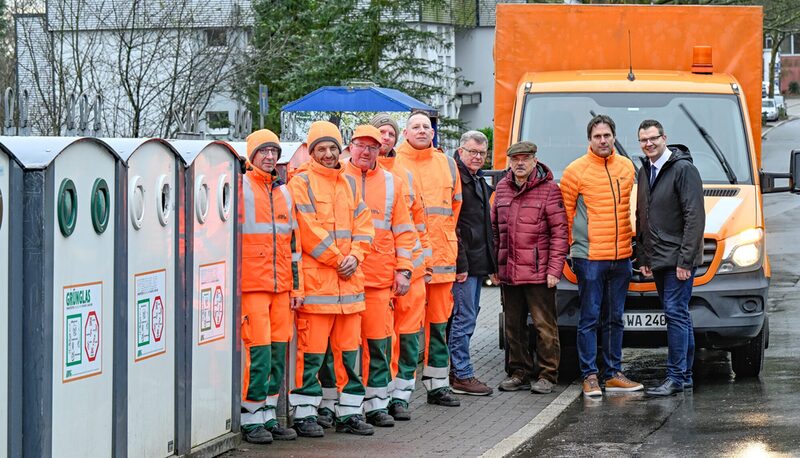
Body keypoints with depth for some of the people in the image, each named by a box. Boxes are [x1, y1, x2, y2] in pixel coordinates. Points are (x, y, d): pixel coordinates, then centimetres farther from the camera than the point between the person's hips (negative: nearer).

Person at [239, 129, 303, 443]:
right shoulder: (239, 187, -3)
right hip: (251, 284, -6)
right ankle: (250, 420, -2)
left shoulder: (283, 192, 17)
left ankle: (269, 415, 16)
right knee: (258, 351, -9)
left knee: (278, 351, 7)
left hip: (281, 286, 6)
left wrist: (296, 286, 16)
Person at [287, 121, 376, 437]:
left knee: (349, 349, 10)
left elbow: (364, 224, 13)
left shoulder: (348, 185, 17)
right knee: (311, 351, -5)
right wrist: (338, 260, -9)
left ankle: (350, 413, 18)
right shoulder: (301, 184, -4)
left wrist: (355, 256, -3)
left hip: (349, 280, 6)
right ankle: (304, 414, 2)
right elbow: (309, 231, -11)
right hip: (315, 279, -6)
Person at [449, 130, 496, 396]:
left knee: (467, 317, 13)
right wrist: (460, 264, -21)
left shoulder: (479, 180, 18)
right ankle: (462, 376, -4)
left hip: (477, 262, 10)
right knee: (464, 317, -7)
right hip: (463, 263, -10)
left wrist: (490, 261, 20)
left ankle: (457, 371, 19)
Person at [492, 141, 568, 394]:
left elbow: (559, 231, -8)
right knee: (513, 326, 12)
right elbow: (495, 228, 16)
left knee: (544, 325, -1)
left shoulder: (548, 189, -6)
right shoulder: (502, 188, 11)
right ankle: (519, 373, 21)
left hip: (538, 273, -6)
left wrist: (554, 269, -12)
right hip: (508, 273, 6)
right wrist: (494, 265, 12)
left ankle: (547, 375, 6)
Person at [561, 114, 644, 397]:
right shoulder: (576, 171, -5)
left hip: (621, 256, 5)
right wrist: (572, 244, 0)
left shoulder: (627, 167, 10)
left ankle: (613, 374, 17)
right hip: (589, 256, -5)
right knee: (590, 318, -2)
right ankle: (589, 376, 1)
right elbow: (565, 212, 1)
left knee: (615, 318, 10)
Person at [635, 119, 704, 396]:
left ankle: (675, 377, -11)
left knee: (676, 313, -11)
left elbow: (695, 217, -15)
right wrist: (643, 257, 15)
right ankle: (685, 375, 16)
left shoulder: (683, 169, -11)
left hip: (678, 259, -8)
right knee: (678, 315, 12)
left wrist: (685, 260, -18)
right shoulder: (645, 171, 14)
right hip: (657, 260, 8)